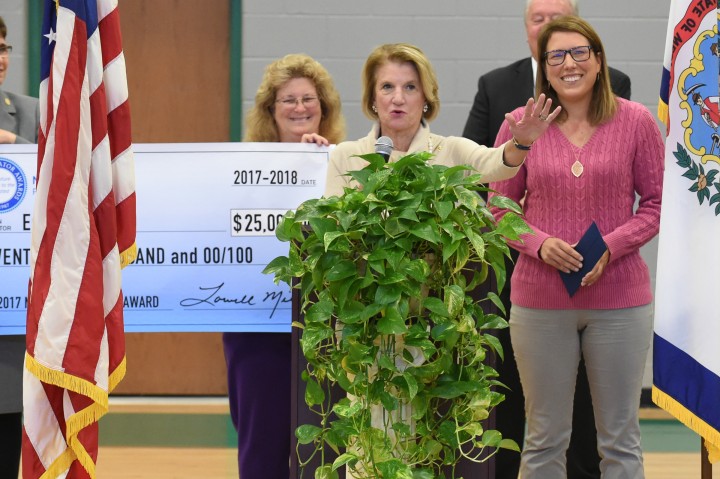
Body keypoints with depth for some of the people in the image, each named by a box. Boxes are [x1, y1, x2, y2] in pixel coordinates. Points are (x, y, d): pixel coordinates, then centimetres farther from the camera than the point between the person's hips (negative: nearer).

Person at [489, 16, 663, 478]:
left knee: (621, 439, 7)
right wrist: (540, 244, -13)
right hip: (540, 299, 1)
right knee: (544, 439, 9)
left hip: (621, 298, 0)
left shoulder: (636, 121, -2)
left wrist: (611, 247, -13)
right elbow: (499, 209, 5)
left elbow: (657, 202, 2)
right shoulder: (520, 125, 0)